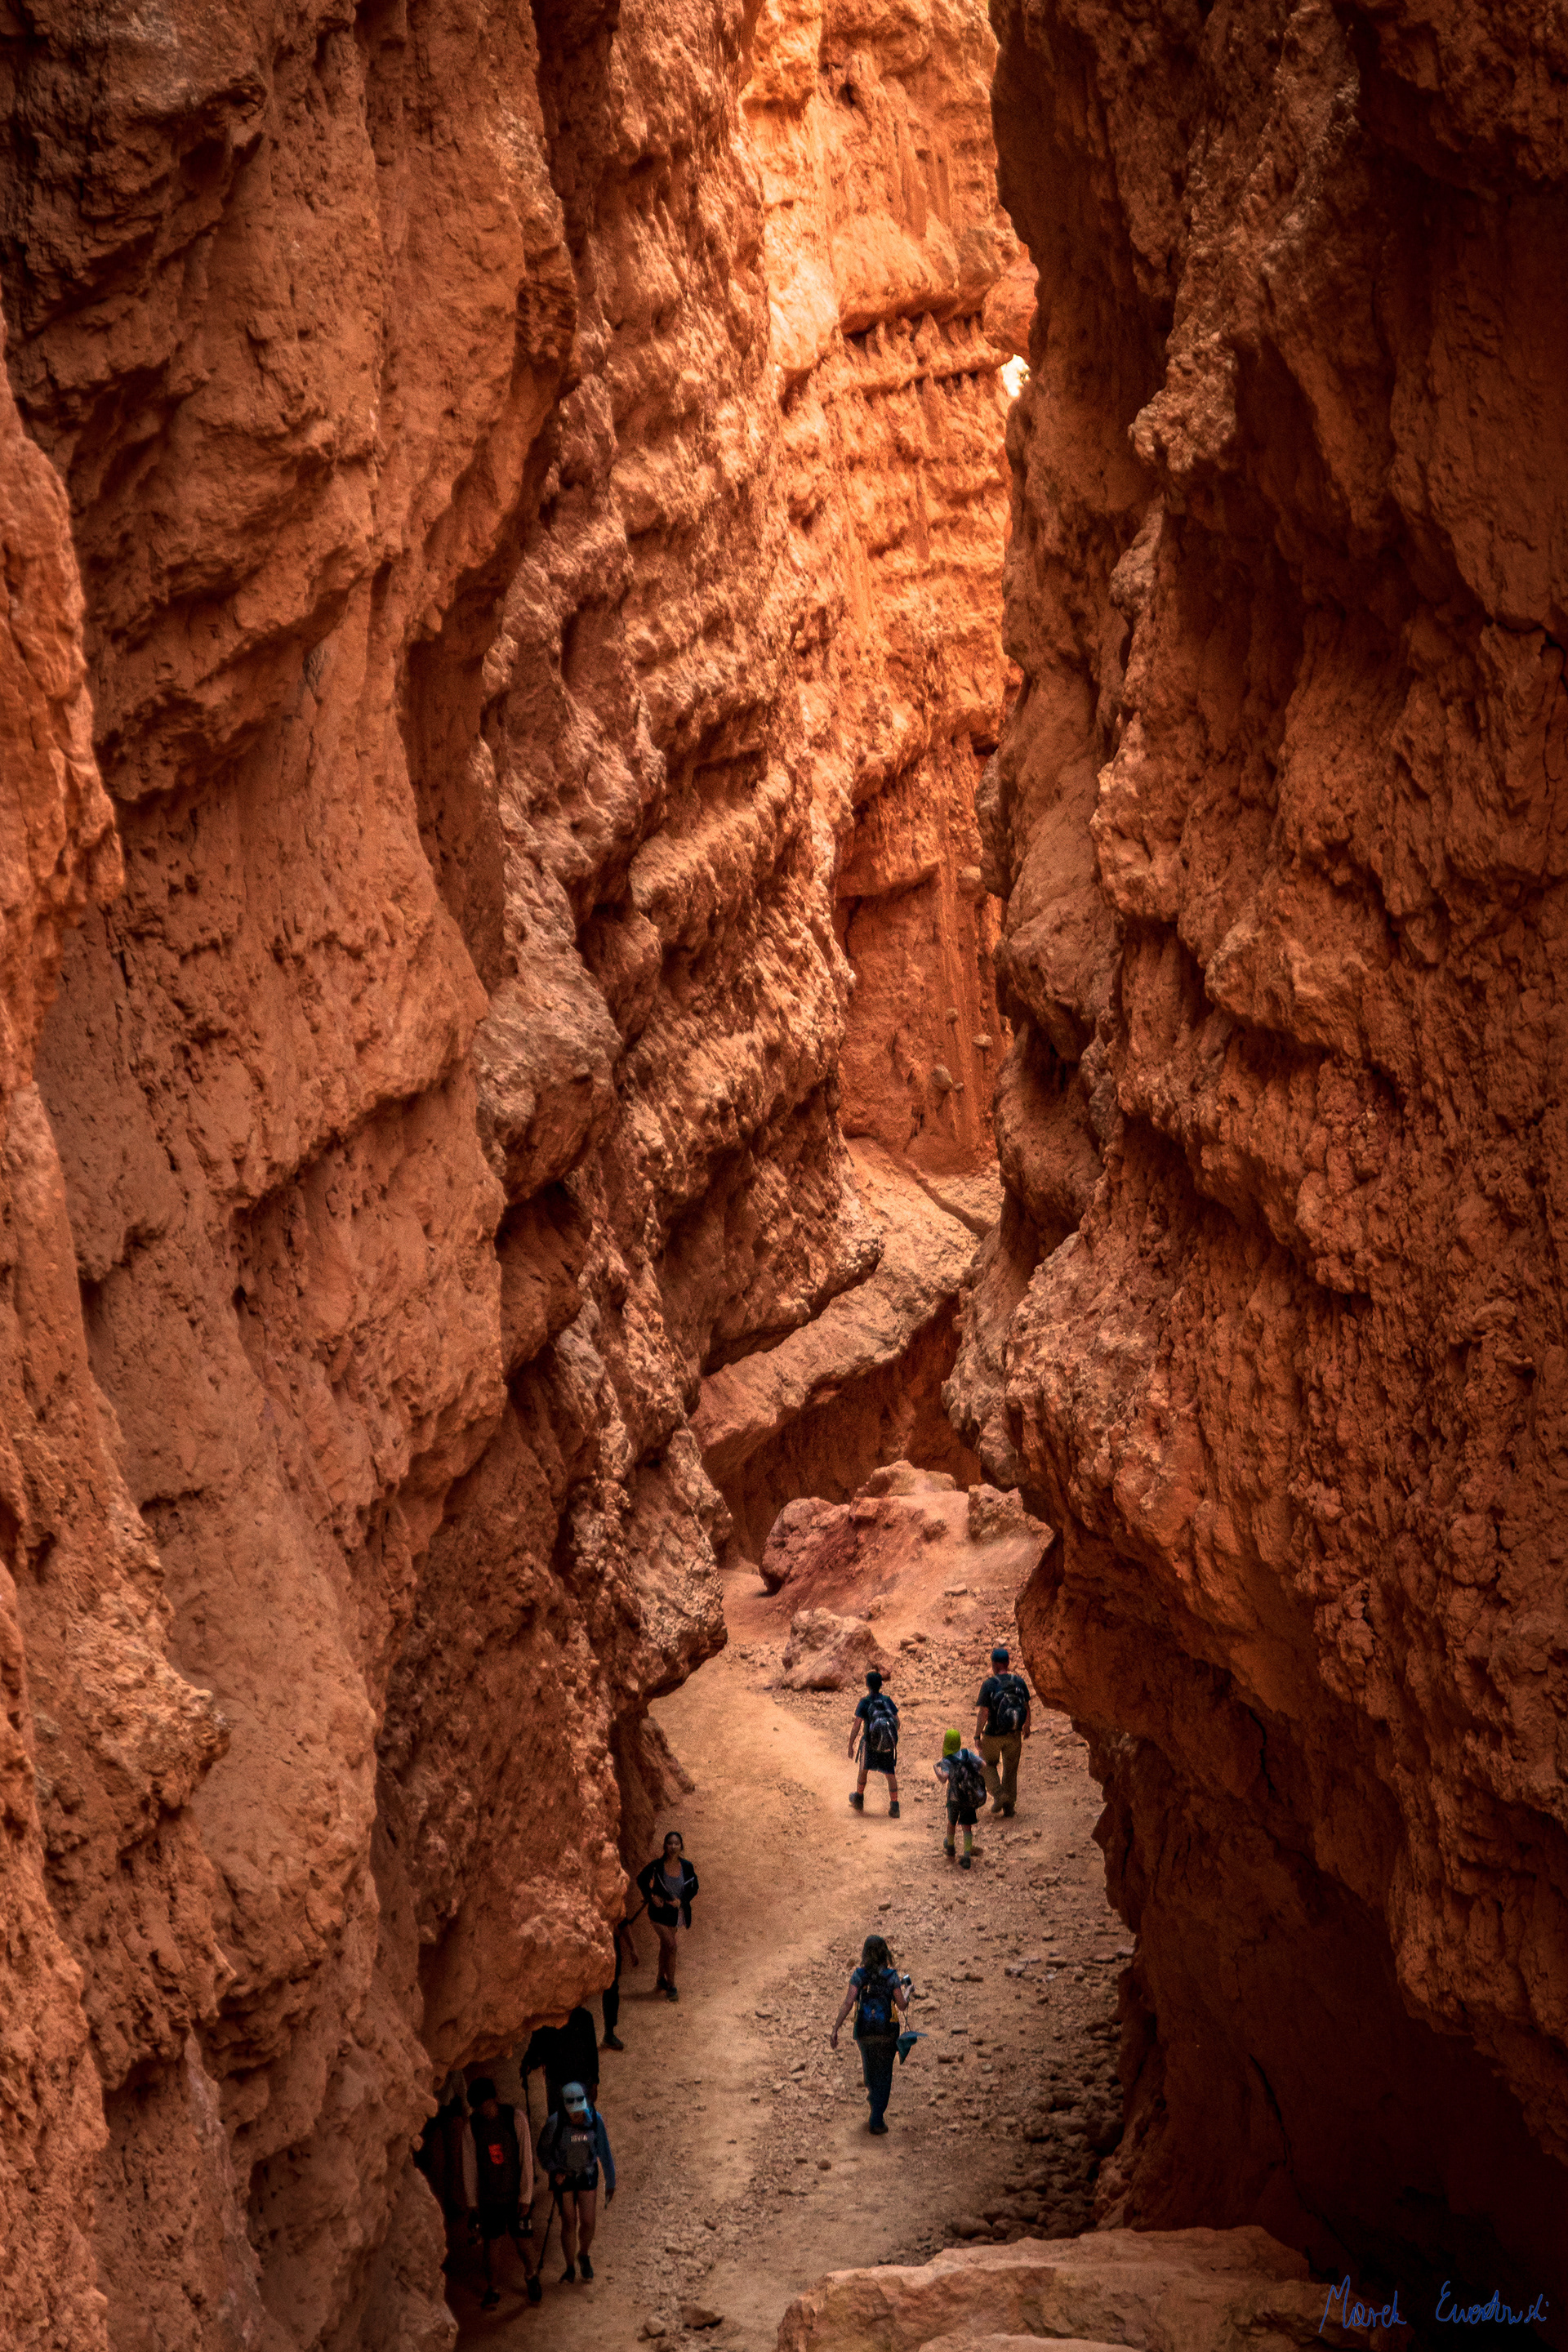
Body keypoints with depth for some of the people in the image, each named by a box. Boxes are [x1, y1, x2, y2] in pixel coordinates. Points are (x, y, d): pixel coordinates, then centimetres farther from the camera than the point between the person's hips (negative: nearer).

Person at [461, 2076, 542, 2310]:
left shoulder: (515, 2119, -13)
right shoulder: (472, 2126, -7)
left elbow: (526, 2160, -9)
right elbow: (469, 2166, 1)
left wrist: (525, 2197, -10)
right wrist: (472, 2201, 3)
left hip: (516, 2196, -1)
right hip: (488, 2198, 1)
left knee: (521, 2245, 3)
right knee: (489, 2244, 6)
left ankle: (531, 2275, 32)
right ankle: (490, 2291, 23)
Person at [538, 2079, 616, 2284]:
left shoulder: (595, 2120, -20)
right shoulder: (555, 2123, -25)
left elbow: (604, 2151, -8)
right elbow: (543, 2151, -8)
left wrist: (610, 2183, -2)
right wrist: (554, 2171, -23)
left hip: (587, 2175, 2)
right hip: (563, 2176, -1)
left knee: (588, 2223, 3)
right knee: (569, 2223, 2)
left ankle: (583, 2256, 35)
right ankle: (570, 2268, 24)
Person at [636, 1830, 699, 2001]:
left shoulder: (686, 1867, -8)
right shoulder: (656, 1866, -16)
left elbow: (694, 1887, 6)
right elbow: (641, 1880, 1)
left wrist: (681, 1901, -8)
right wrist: (651, 1897, -10)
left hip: (675, 1912, 3)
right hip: (660, 1911, -3)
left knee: (665, 1946, 18)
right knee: (670, 1945, -12)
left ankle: (662, 1980, 36)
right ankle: (670, 1987, -3)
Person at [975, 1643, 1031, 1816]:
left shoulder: (989, 1684, -17)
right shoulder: (1019, 1682, -5)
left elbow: (983, 1713, -17)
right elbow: (1027, 1708, 3)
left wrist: (977, 1735, -8)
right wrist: (1026, 1727, 20)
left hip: (993, 1735, -3)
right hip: (1014, 1736, 3)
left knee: (988, 1765, 22)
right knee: (1011, 1770, 18)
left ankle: (999, 1794, 1)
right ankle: (1008, 1809, 22)